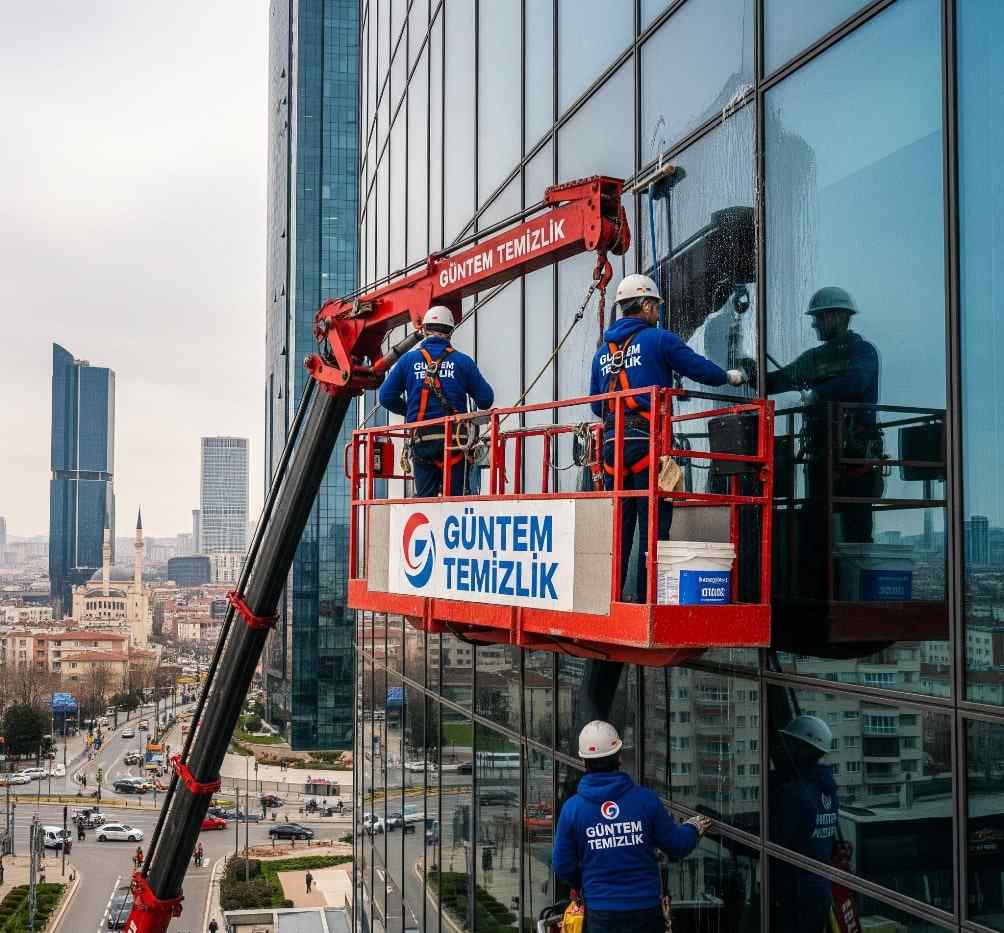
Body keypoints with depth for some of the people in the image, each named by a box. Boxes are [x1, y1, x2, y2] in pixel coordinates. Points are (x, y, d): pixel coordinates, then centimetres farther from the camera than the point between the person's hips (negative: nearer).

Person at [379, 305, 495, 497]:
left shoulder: (409, 359, 6)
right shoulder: (463, 361, 2)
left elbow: (386, 396, 8)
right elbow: (485, 399, 3)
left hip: (421, 440, 2)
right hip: (454, 438, -2)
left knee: (424, 496, 7)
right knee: (457, 495, 0)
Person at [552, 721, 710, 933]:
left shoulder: (572, 808, -9)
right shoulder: (645, 799, -9)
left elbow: (562, 867, -2)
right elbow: (677, 847, 0)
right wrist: (692, 828, 23)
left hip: (601, 914, 0)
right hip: (645, 910, 0)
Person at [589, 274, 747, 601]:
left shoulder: (602, 352, 16)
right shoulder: (658, 339, -1)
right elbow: (701, 369, -1)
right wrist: (730, 377, 18)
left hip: (612, 442, 6)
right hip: (647, 440, -6)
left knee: (618, 523, 9)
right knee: (653, 524, -2)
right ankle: (647, 596, -3)